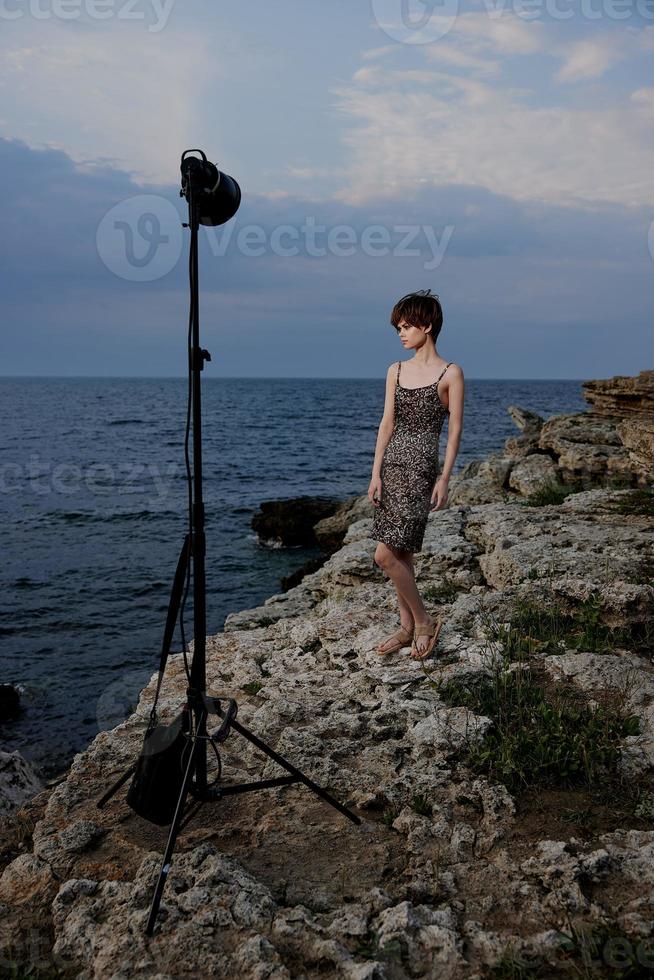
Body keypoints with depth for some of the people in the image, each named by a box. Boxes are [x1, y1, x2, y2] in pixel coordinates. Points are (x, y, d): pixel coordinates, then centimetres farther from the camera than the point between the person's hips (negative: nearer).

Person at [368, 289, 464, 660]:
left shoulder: (450, 373, -5)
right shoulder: (396, 371, 10)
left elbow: (455, 430, -6)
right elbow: (387, 423, 8)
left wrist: (444, 479, -10)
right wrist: (376, 473, 2)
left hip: (420, 468, -6)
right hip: (392, 465, 6)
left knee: (386, 555, -12)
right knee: (401, 554, 10)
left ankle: (424, 620, 7)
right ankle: (408, 628, 22)